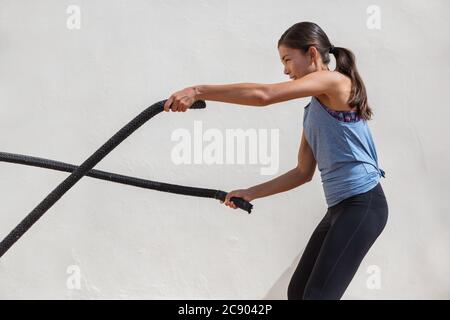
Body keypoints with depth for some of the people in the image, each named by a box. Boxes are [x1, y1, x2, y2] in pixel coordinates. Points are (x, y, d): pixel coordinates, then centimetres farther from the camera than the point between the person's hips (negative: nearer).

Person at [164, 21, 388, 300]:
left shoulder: (335, 81, -9)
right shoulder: (312, 112, 18)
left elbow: (264, 95, -21)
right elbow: (303, 173, 21)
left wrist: (198, 91, -22)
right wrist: (251, 194, 18)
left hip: (363, 204, -10)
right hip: (339, 207, 10)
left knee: (318, 295, -13)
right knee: (297, 291, 11)